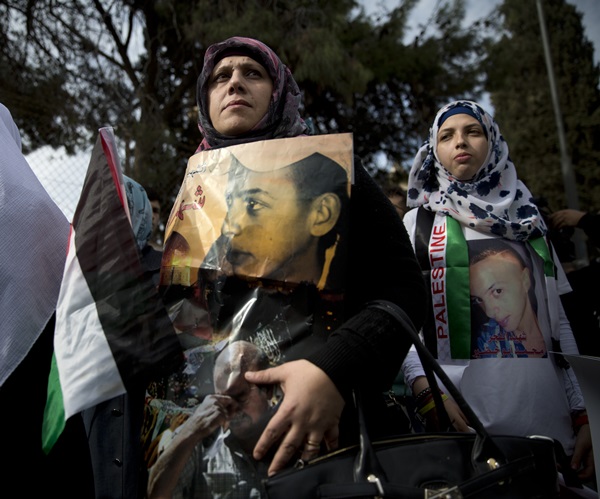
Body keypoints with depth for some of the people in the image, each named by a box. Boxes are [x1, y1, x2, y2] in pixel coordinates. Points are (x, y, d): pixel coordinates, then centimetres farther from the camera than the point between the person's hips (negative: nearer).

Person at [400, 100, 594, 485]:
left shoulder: (525, 219, 16)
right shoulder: (419, 222, 8)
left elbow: (559, 321, 13)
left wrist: (584, 414, 7)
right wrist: (426, 391, -19)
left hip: (548, 414, 3)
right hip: (460, 415, -3)